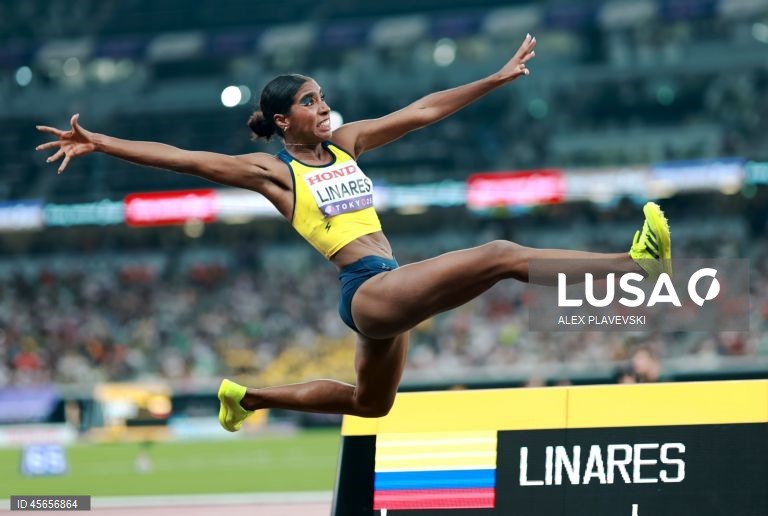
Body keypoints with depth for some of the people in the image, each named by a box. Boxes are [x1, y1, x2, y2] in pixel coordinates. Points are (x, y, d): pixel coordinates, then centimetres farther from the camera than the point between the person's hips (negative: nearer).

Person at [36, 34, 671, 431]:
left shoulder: (344, 143, 14)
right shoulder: (273, 169, -3)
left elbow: (423, 112, 15)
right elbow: (186, 159, -10)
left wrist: (498, 77, 13)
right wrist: (97, 144, -18)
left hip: (390, 292, 8)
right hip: (367, 289, -8)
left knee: (371, 402, 28)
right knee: (502, 255, -23)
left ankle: (248, 397, 40)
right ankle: (636, 266, -29)